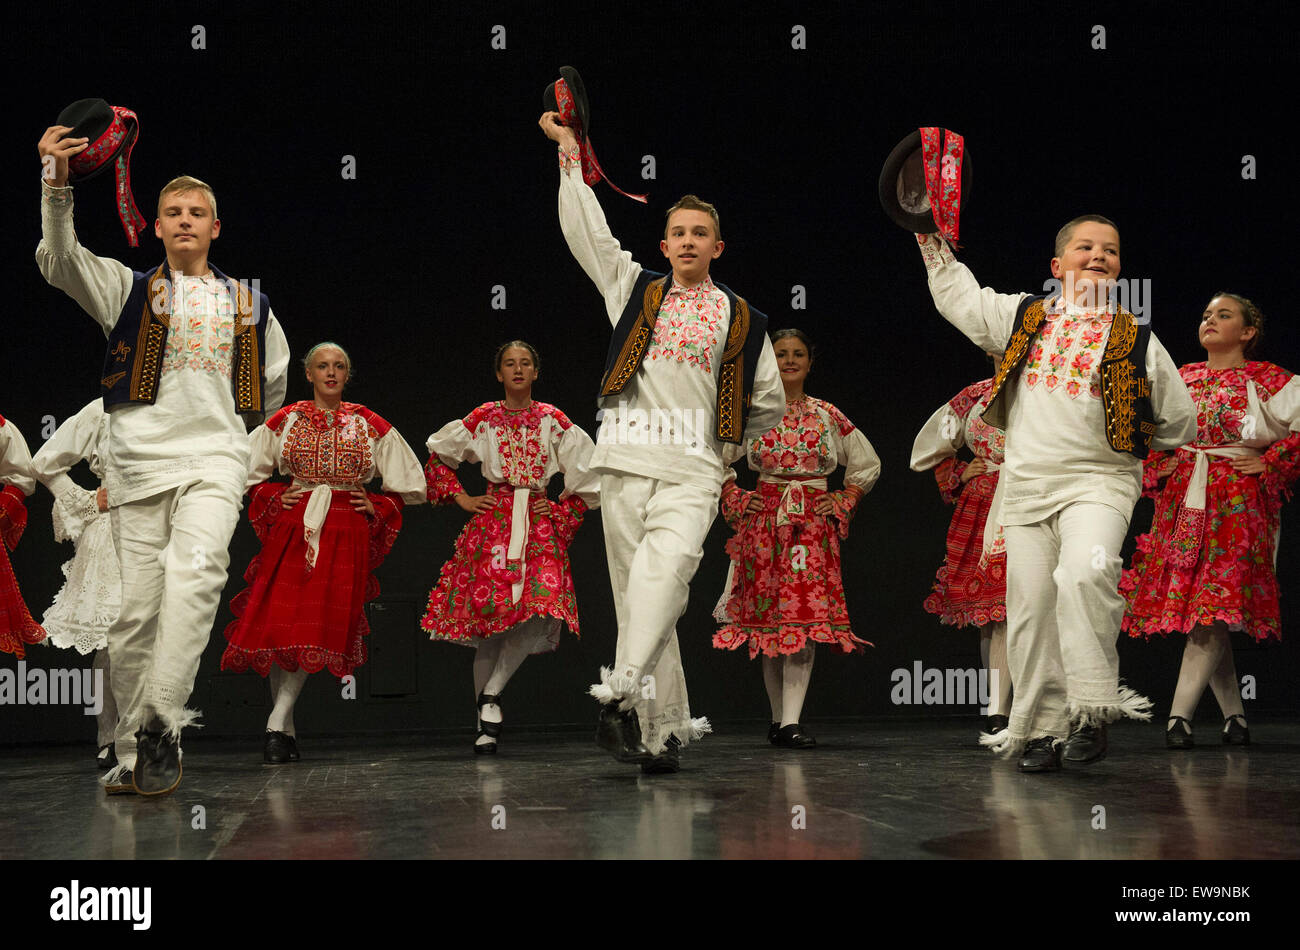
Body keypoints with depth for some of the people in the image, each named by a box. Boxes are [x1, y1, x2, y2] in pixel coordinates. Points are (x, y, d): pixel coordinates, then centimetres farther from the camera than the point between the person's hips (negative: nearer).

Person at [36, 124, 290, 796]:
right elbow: (60, 259, -9)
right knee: (136, 609, -2)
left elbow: (273, 385, 29)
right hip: (137, 462, 0)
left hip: (213, 462, 0)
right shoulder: (128, 289, 10)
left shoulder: (249, 304, 17)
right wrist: (58, 184, -23)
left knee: (196, 572, -27)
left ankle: (161, 723, -30)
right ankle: (132, 754, 9)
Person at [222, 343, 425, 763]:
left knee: (319, 627, -10)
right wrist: (275, 497, 1)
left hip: (346, 533, 0)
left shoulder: (370, 426, 8)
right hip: (292, 527, 1)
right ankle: (286, 726, 3)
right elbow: (248, 473, 16)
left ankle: (277, 722, -8)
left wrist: (376, 506, 2)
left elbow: (406, 484, 15)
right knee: (280, 621, -7)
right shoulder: (285, 421, 9)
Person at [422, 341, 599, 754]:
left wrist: (561, 512, 5)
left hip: (539, 525, 1)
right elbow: (437, 457, 17)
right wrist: (461, 498, 9)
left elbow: (588, 473, 13)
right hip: (492, 521, -1)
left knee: (543, 611, -21)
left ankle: (491, 693, -5)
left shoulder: (553, 421, 8)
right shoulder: (482, 418, 7)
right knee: (487, 620, -6)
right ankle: (486, 727, 6)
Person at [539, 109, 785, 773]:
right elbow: (585, 230, 13)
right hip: (625, 460, 2)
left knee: (667, 569, -27)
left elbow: (770, 403, 23)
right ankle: (662, 731, 2)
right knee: (639, 593, -1)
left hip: (694, 468, -1)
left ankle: (621, 695, -37)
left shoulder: (741, 319, 15)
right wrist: (568, 147, 12)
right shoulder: (634, 290, 17)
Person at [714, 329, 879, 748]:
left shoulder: (828, 415, 9)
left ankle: (791, 722, -14)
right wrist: (735, 500, 5)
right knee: (767, 617, -2)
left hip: (814, 524, 0)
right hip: (764, 522, 0)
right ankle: (779, 718, 9)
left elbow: (868, 464, 19)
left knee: (806, 617, -11)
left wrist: (843, 501, 8)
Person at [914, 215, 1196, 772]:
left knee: (1084, 574, -29)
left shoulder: (1137, 339, 8)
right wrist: (933, 240, 27)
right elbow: (958, 296, 28)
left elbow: (1178, 422, 16)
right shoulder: (1021, 317, 12)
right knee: (1030, 606, 0)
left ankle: (1092, 710, -20)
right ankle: (1041, 726, 13)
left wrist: (1130, 441, 12)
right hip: (1026, 483, 3)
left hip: (1099, 481, -3)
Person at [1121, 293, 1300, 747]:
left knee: (1213, 607, -15)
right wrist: (1154, 470, 11)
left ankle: (1179, 715, -17)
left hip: (1237, 503, -5)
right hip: (1181, 501, 5)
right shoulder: (1179, 378, 14)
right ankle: (1234, 714, 12)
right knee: (1186, 604, 1)